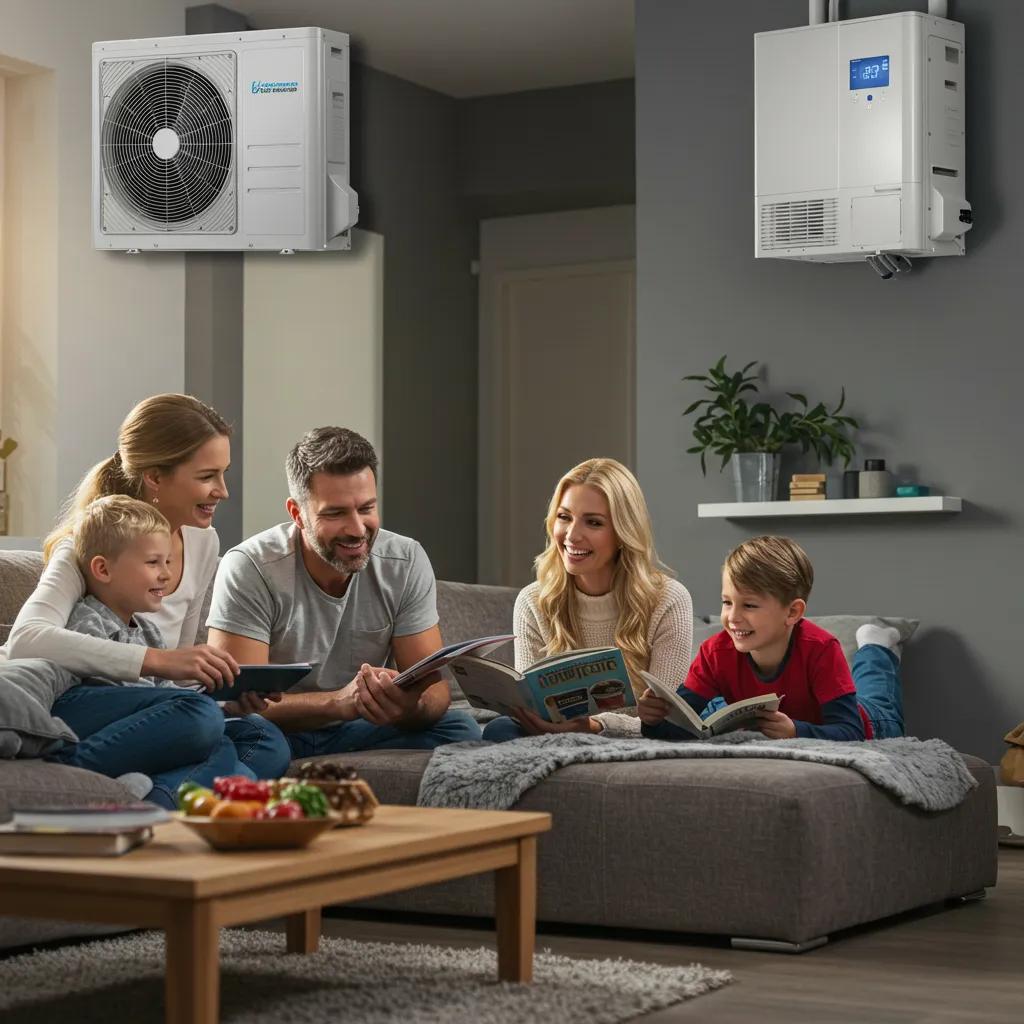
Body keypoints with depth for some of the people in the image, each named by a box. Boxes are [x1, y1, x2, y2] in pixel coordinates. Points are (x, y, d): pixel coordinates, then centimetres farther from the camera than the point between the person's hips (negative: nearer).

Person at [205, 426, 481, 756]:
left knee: (461, 730, -22)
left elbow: (432, 685, -8)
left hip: (352, 734, 4)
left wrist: (412, 706, -35)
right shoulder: (249, 570, -17)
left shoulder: (406, 563, -6)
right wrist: (339, 701, -41)